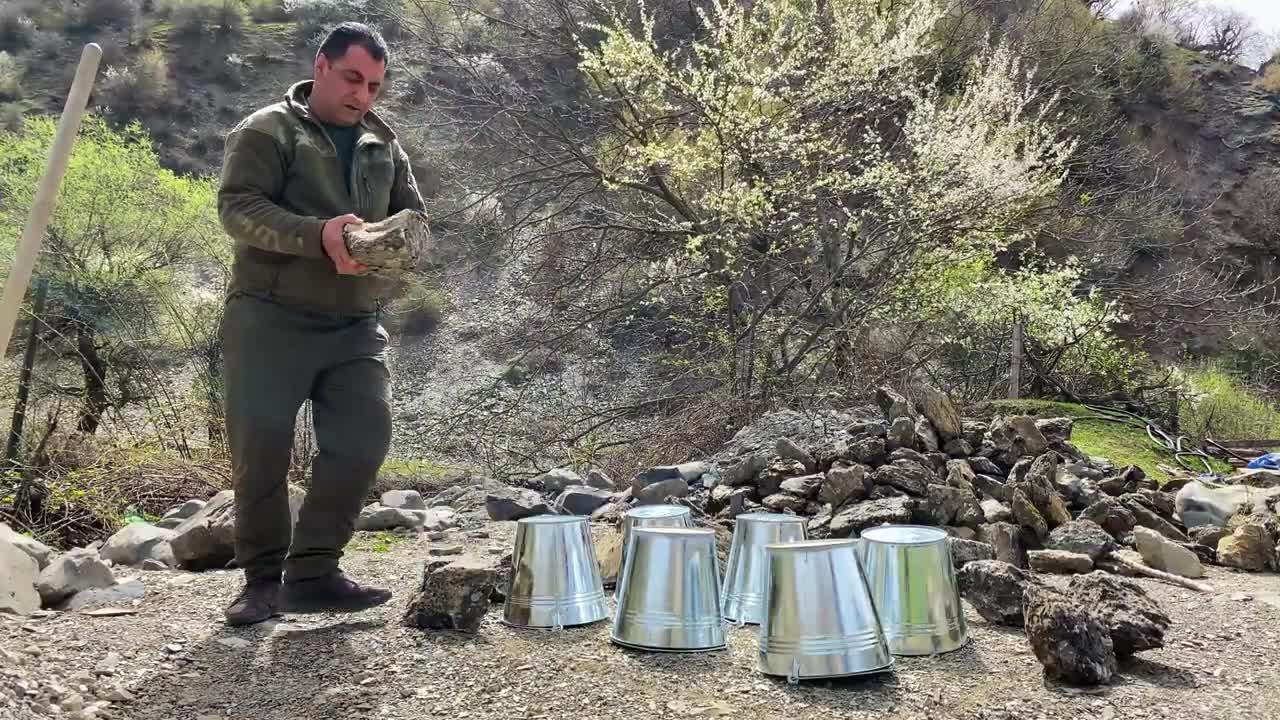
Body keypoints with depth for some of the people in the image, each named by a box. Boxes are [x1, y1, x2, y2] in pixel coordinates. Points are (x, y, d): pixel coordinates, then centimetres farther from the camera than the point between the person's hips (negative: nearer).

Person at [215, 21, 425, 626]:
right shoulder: (266, 131, 0)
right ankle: (262, 577, 13)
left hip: (355, 326, 5)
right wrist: (317, 235, -28)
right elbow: (237, 207, -13)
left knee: (364, 440, -6)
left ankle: (312, 572, 5)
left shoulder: (384, 144, 16)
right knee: (259, 447, -4)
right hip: (270, 319, -4)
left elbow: (413, 216, 14)